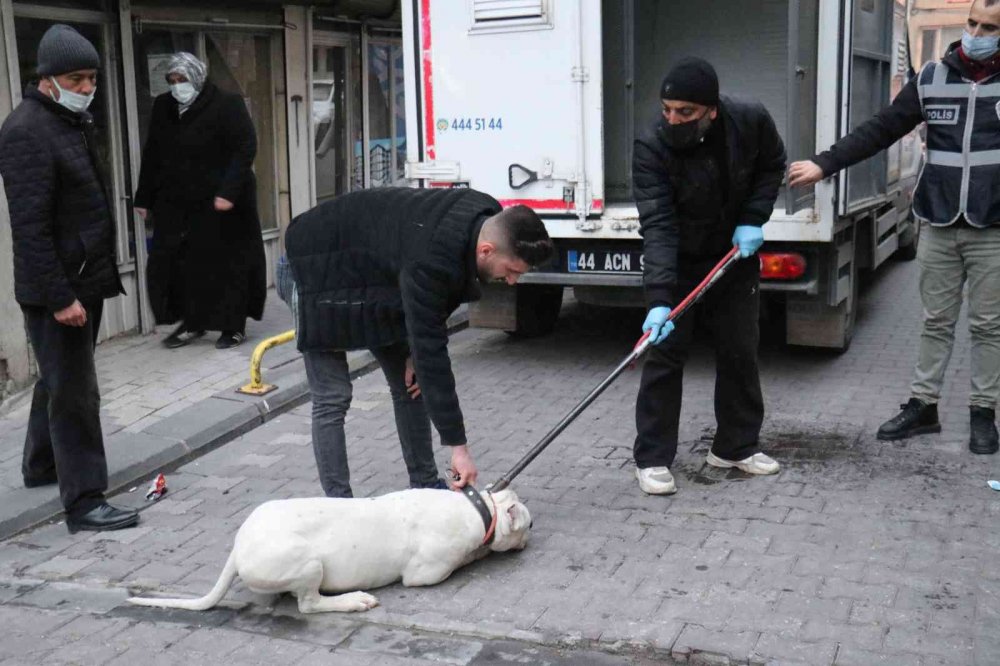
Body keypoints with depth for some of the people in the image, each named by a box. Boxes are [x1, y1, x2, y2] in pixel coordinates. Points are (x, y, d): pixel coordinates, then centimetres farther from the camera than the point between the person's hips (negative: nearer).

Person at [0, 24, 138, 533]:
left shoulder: (72, 122, 13)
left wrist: (83, 284, 17)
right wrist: (59, 297, -24)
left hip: (84, 278, 10)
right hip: (56, 288, -10)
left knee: (59, 378, 22)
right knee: (75, 390, -6)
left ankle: (42, 465, 39)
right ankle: (84, 502, 0)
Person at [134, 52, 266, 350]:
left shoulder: (227, 105, -8)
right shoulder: (163, 108, 11)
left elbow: (245, 149, -14)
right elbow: (152, 156, 16)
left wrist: (228, 191, -23)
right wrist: (144, 197, 14)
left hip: (220, 204, -6)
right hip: (176, 203, 6)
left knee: (227, 264, 2)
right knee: (172, 262, 5)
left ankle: (234, 326, 14)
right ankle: (192, 321, 20)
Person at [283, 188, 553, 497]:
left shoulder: (489, 220, -16)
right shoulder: (429, 262, -41)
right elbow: (431, 354, -38)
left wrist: (417, 350, -6)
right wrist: (458, 445, -34)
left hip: (377, 275, 9)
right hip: (321, 270, -8)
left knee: (410, 385, 8)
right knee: (332, 399, -10)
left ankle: (425, 485, 18)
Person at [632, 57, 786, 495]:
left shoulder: (751, 121, -20)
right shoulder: (651, 147, -28)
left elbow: (772, 166, 3)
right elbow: (657, 226, -35)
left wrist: (754, 219, -12)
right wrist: (659, 299, -44)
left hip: (736, 254, 3)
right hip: (677, 262, -3)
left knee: (740, 352, 9)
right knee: (664, 355, -6)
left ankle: (736, 446, 25)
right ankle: (652, 458, 3)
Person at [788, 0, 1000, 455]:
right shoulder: (932, 78, 4)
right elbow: (881, 130, 3)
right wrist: (824, 164, -3)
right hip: (937, 226, 2)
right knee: (936, 321, 10)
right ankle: (923, 405, 19)